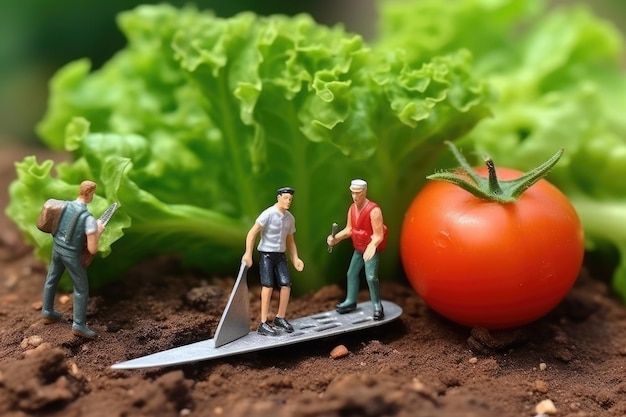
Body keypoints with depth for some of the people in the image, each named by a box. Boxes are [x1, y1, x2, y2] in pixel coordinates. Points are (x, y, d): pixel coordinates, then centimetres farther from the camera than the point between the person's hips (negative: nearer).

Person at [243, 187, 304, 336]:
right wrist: (248, 254, -24)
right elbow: (252, 233, -16)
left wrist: (295, 259, 6)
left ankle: (280, 318, 13)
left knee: (286, 285, -4)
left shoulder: (290, 218, 5)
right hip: (266, 254, -6)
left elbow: (290, 240, 17)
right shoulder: (268, 214, -14)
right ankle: (263, 324, -9)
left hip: (280, 255, 6)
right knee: (268, 287, -12)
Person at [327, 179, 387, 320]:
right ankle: (350, 301, 30)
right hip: (358, 248, 8)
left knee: (371, 277, -18)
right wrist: (335, 238, -14)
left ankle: (377, 307, -5)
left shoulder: (373, 210, -26)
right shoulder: (352, 209, -3)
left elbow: (378, 235, -28)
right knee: (352, 273, 15)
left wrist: (372, 246, -47)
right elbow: (348, 230, 1)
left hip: (372, 249, -8)